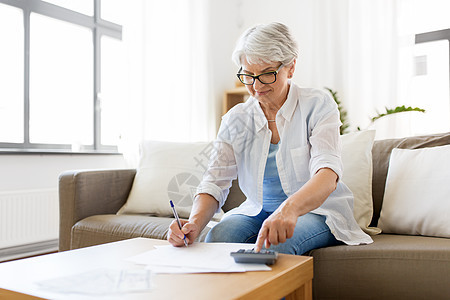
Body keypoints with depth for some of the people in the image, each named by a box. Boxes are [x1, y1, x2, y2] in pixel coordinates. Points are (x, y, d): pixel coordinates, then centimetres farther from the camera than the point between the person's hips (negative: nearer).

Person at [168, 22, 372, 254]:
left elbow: (328, 175, -27)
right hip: (258, 211, 3)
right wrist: (195, 223, -31)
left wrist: (289, 208, -48)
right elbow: (214, 184, -9)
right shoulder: (235, 120, -1)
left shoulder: (317, 105, -11)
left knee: (276, 246, -34)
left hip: (317, 210, -2)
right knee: (217, 237, -28)